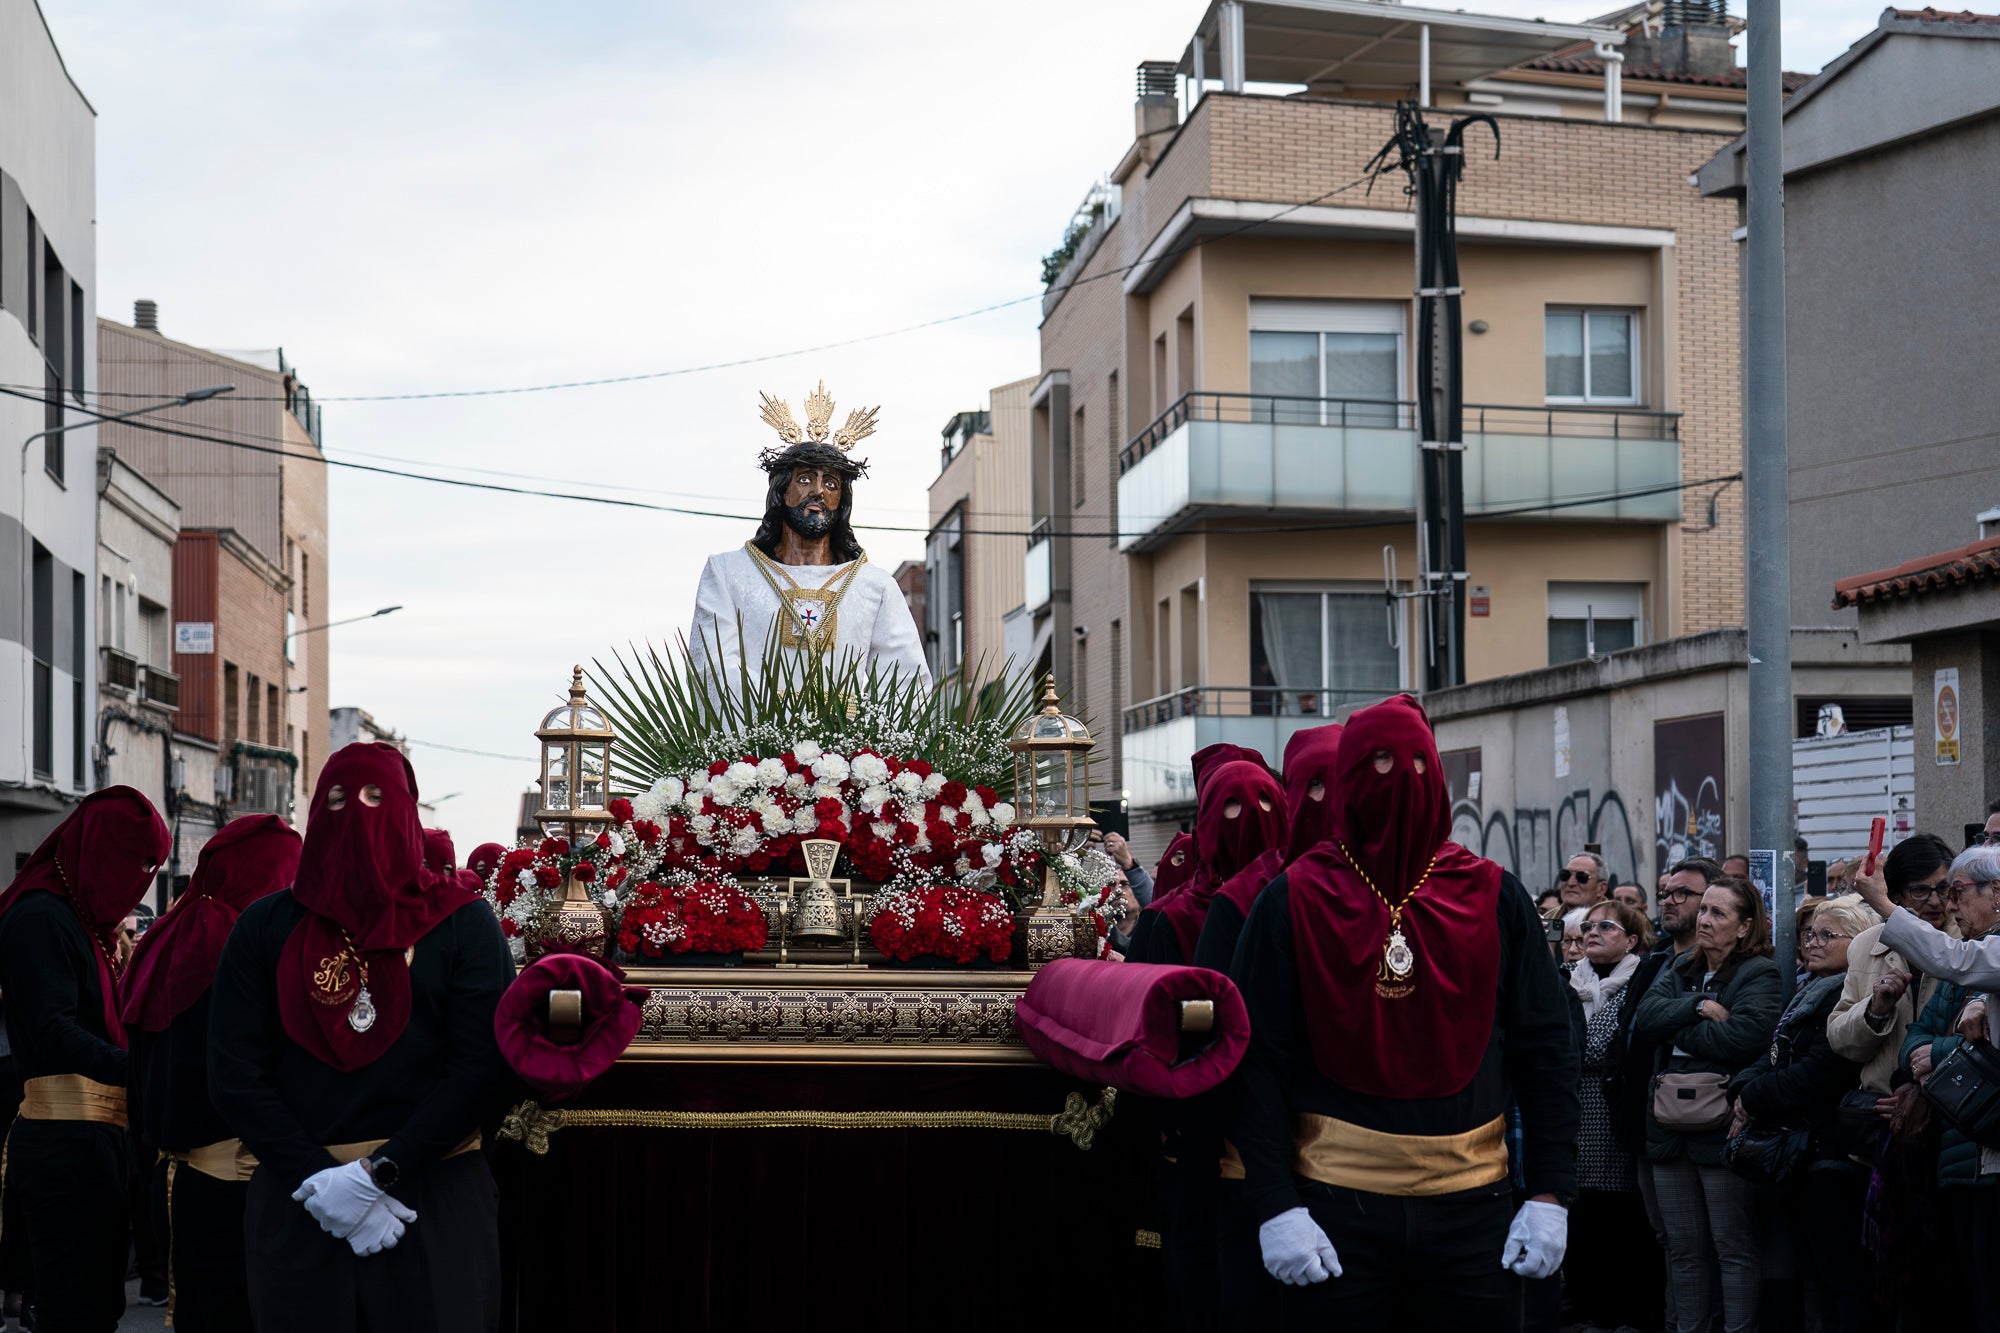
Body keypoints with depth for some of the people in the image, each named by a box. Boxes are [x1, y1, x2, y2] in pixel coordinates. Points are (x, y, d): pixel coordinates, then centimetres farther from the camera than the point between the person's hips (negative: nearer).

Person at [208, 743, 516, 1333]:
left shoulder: (463, 924, 1)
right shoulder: (265, 927, 7)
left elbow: (481, 1069, -6)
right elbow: (235, 1073, 1)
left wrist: (380, 1174, -14)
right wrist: (318, 1182, -10)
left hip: (436, 1202, -1)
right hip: (294, 1209, 1)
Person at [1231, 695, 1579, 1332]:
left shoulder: (1495, 898, 4)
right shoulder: (1292, 903, -1)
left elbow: (1545, 1051, 6)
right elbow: (1258, 1061, -3)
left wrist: (1550, 1194, -1)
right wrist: (1276, 1207, -11)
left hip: (1471, 1208, 2)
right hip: (1335, 1212, -2)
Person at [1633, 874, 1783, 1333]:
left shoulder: (1760, 975, -6)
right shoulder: (1679, 971, 15)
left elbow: (1745, 1036, -22)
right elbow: (1644, 1019, 0)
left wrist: (1677, 1033, -9)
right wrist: (1699, 1008, -15)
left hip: (1722, 1127, -7)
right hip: (1671, 1125, 7)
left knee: (1733, 1247, 0)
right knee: (1683, 1248, 12)